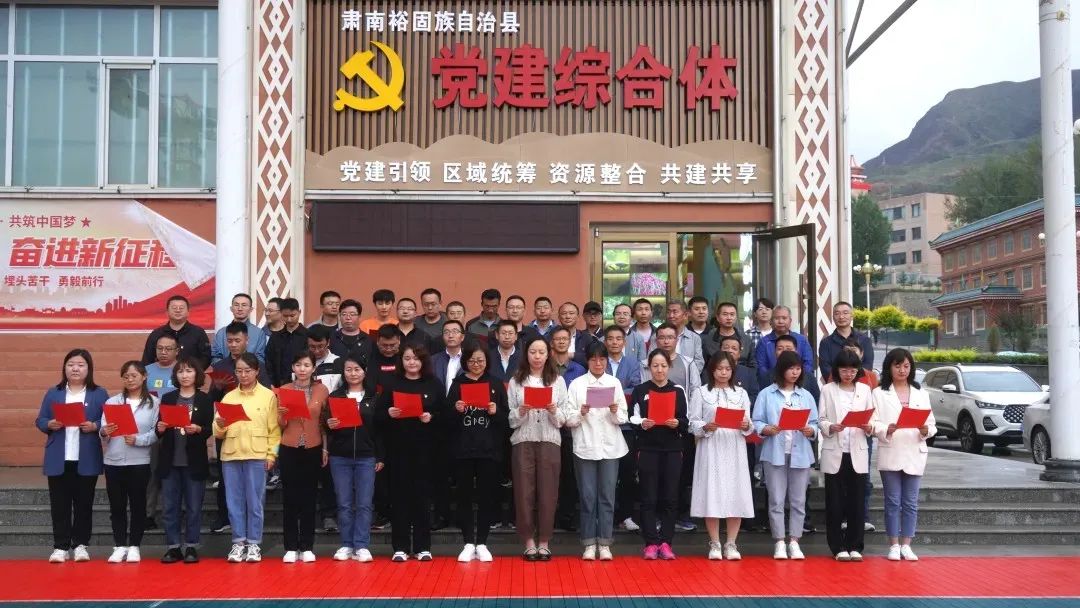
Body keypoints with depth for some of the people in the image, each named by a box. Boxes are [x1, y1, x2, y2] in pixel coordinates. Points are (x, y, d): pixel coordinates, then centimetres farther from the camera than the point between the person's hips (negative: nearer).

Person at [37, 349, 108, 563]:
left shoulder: (99, 394, 3)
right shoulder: (53, 393, 8)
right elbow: (40, 421, 6)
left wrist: (94, 426, -19)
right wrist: (50, 424, -14)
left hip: (87, 460, -1)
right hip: (58, 460, 1)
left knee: (84, 503, 6)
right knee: (59, 504, 4)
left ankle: (80, 545, 15)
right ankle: (60, 546, 11)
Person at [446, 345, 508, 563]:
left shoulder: (496, 384, 7)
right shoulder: (457, 384, 6)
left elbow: (506, 418, 4)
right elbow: (447, 420, 3)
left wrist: (496, 412, -15)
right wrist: (456, 410, -16)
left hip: (489, 449, 0)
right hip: (462, 449, 0)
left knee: (487, 496, 3)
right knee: (464, 495, 4)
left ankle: (481, 544, 13)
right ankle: (468, 544, 12)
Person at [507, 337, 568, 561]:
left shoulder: (557, 381, 7)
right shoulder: (516, 381, 6)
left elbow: (563, 418, 6)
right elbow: (510, 418, 3)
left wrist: (554, 411, -14)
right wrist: (521, 412, -16)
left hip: (549, 441, 0)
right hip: (523, 441, 0)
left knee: (548, 492, -1)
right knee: (524, 491, 0)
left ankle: (544, 542, 10)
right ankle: (529, 541, 10)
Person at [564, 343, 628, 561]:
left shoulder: (614, 383, 6)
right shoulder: (576, 384, 2)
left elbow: (623, 419, 4)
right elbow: (569, 420, -1)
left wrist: (615, 412, -16)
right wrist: (581, 413, -20)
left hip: (610, 447, 1)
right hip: (585, 447, -1)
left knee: (607, 496, 2)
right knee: (587, 496, 2)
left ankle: (604, 543, 9)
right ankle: (589, 543, 10)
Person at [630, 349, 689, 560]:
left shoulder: (678, 391, 8)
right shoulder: (640, 390, 5)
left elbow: (685, 422, 5)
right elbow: (632, 418, 0)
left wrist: (677, 424, -15)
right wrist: (642, 424, -20)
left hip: (672, 449, 1)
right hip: (648, 449, -1)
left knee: (670, 497, 2)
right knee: (649, 498, 0)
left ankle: (665, 542, 9)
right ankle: (651, 543, 5)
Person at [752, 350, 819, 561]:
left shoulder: (806, 396, 10)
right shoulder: (766, 394, 2)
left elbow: (815, 423, 8)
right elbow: (756, 422, -2)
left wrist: (810, 430, -13)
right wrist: (766, 429, -21)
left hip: (800, 453, 3)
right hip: (775, 453, -2)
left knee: (798, 500, 5)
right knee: (776, 500, 0)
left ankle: (794, 541, 13)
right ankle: (780, 542, 8)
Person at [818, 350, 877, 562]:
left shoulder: (865, 389, 10)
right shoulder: (827, 390, 3)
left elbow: (871, 418, 8)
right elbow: (820, 419, 0)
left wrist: (869, 427, -14)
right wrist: (831, 427, -20)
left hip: (857, 453, 2)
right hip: (834, 453, -1)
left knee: (856, 502, 2)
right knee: (835, 502, 1)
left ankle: (855, 546, 11)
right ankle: (838, 547, 8)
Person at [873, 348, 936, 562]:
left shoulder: (921, 394, 13)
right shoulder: (879, 393, 4)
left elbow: (932, 425, 9)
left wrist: (925, 430, -13)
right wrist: (886, 430, -23)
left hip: (914, 454, 2)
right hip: (890, 453, -2)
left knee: (911, 503, 5)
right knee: (893, 502, 2)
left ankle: (906, 545, 12)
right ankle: (894, 545, 9)